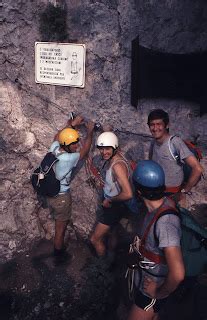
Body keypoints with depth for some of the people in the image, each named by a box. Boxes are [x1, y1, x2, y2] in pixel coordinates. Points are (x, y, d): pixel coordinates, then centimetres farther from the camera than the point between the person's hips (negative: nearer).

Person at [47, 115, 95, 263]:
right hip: (62, 197, -8)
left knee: (60, 224, 25)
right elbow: (85, 150, -12)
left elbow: (58, 136, 13)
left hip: (51, 194, 8)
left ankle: (59, 247, 42)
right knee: (61, 228, 11)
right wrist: (90, 131, -1)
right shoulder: (69, 158, -28)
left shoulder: (54, 148, -9)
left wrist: (72, 124, 12)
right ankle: (59, 255, 27)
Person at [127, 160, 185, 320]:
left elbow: (178, 274, -44)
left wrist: (159, 293, -26)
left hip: (152, 290, -8)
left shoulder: (165, 222, -39)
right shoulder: (166, 202, -12)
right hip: (148, 280, 8)